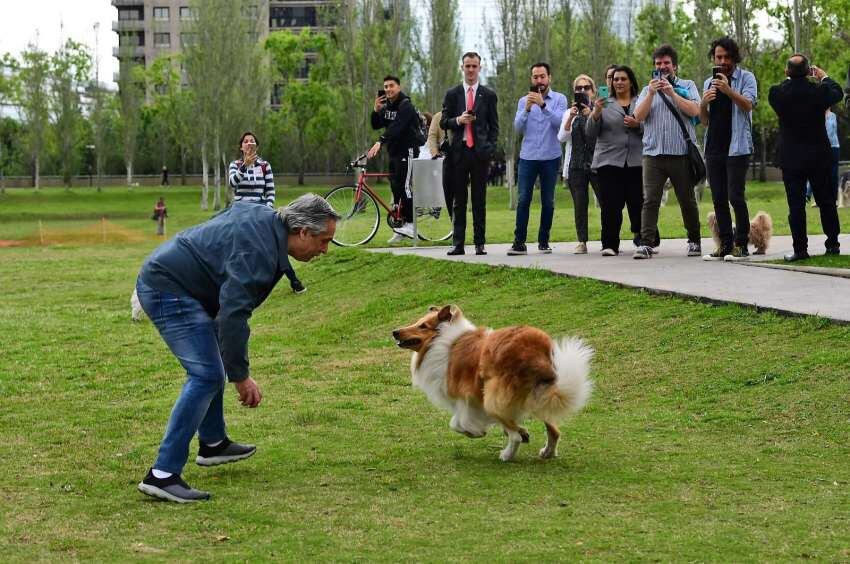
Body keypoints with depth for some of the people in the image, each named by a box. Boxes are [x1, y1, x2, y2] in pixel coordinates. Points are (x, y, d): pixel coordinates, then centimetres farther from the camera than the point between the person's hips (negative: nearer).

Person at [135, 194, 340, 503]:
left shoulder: (262, 216, 7)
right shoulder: (257, 253, -23)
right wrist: (241, 376, -22)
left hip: (159, 275, 11)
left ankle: (212, 443, 36)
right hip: (168, 290, -11)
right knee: (206, 376, -17)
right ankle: (163, 474, -22)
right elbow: (232, 315, -27)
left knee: (210, 364, 22)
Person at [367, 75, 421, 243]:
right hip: (393, 152, 9)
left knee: (404, 186, -14)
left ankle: (409, 224, -11)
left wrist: (379, 142, -41)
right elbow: (376, 125, 9)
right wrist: (376, 110, -9)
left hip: (407, 151, -9)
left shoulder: (406, 106, -15)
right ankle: (399, 230, 11)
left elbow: (396, 127, -29)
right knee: (395, 187, 8)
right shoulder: (386, 106, 12)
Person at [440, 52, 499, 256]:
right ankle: (458, 244, 4)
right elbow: (443, 122, 7)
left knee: (479, 199, 3)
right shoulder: (452, 94, 9)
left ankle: (479, 243, 6)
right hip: (458, 151, 0)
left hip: (480, 152, 0)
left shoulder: (489, 95, 8)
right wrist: (458, 120, -12)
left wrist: (491, 148, -3)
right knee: (459, 200, 2)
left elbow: (494, 126, 9)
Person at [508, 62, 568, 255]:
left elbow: (559, 122, -13)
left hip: (550, 157, -1)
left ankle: (544, 241, 12)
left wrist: (543, 105, -24)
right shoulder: (524, 101, 10)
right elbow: (518, 127, -1)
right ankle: (519, 242, -7)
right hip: (528, 157, 1)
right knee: (523, 199, -7)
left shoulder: (559, 99, 4)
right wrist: (527, 109, -17)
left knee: (548, 201, 3)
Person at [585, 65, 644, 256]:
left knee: (638, 204, -3)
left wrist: (637, 125, -11)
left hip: (636, 162, 0)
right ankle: (610, 245, -3)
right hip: (610, 161, 0)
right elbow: (590, 134, 7)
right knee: (611, 206, -6)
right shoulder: (605, 104, 12)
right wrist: (595, 113, -10)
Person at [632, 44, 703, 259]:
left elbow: (694, 110, -6)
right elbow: (638, 116, 3)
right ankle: (646, 244, -14)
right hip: (653, 153, 1)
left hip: (681, 153, -1)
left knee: (687, 200, 7)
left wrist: (672, 93, -12)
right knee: (650, 200, -9)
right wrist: (651, 93, -9)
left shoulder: (687, 86, 11)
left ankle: (694, 242, 20)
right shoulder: (648, 90, 17)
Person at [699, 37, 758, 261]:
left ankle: (741, 244, -4)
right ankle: (725, 244, 9)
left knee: (735, 196, -10)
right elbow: (704, 120, 17)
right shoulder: (709, 83, 18)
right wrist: (703, 103, -4)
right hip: (713, 148, 6)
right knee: (718, 199, 5)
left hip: (737, 147, -6)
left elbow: (748, 104, -13)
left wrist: (729, 90, -26)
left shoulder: (746, 78, 2)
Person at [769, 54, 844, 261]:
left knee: (796, 204, 0)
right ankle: (832, 244, 16)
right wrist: (824, 77, 26)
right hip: (819, 156, 1)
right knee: (826, 201, 12)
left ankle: (800, 249, -2)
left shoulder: (777, 92, -12)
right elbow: (838, 93, 11)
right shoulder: (819, 90, -11)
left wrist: (789, 78, 20)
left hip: (791, 158, -1)